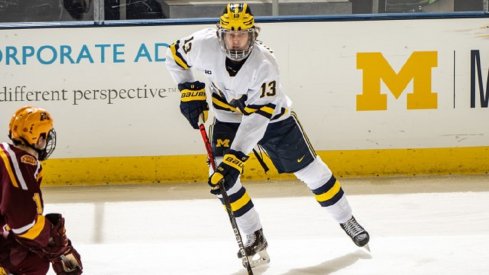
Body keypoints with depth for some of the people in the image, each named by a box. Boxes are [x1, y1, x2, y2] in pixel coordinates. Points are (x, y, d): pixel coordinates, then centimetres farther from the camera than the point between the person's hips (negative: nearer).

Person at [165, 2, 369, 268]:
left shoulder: (264, 65, -35)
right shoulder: (205, 46, -26)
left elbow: (257, 117, -39)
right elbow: (175, 56, -4)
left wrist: (235, 158, -45)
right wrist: (190, 92, -12)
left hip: (273, 116, -2)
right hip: (229, 117, 3)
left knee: (311, 170, 2)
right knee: (221, 179, -14)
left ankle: (347, 221, 24)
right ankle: (255, 238, 1)